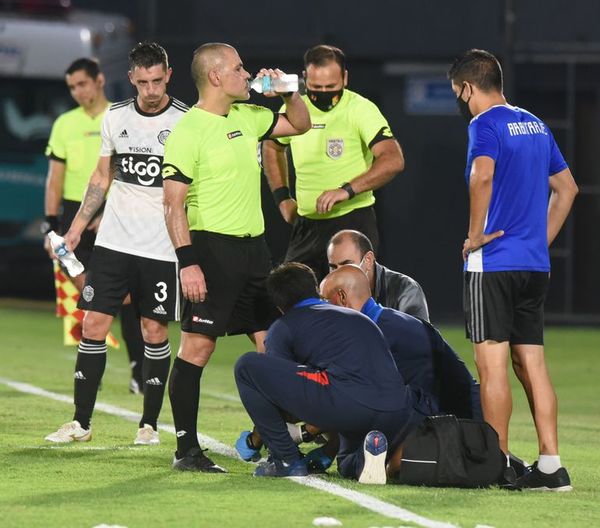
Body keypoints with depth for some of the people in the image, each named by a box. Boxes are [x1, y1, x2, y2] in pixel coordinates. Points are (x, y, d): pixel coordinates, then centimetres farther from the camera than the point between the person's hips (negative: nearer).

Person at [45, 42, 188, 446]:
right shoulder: (115, 117, 6)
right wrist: (77, 227, 13)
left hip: (161, 247, -3)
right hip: (113, 241, 3)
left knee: (155, 332, 1)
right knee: (94, 325, -1)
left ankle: (150, 424, 13)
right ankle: (82, 422, 6)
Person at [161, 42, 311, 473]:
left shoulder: (247, 117, 13)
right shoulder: (189, 131, -11)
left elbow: (300, 125, 29)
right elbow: (173, 203, -14)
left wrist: (288, 93, 9)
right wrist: (187, 262, -21)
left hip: (253, 246, 8)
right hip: (211, 247, -8)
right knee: (198, 346, -7)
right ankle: (187, 449, -3)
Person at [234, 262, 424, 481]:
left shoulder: (284, 326, 18)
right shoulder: (360, 318, 36)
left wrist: (256, 439, 42)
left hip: (346, 405, -6)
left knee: (247, 366, 6)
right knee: (348, 466, 38)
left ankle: (287, 460, 10)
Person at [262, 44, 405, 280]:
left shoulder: (361, 109, -10)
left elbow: (393, 160, -22)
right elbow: (272, 148, 27)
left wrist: (347, 190, -31)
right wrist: (282, 198, 16)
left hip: (353, 224, -5)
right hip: (306, 226, 5)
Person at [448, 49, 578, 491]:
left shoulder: (486, 124, -9)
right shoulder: (536, 126, 15)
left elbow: (483, 175, -28)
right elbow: (567, 187, 22)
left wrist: (476, 234, -18)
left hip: (492, 262, -7)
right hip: (535, 264, 7)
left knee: (492, 363, -3)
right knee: (531, 364, 9)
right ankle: (550, 465, 6)